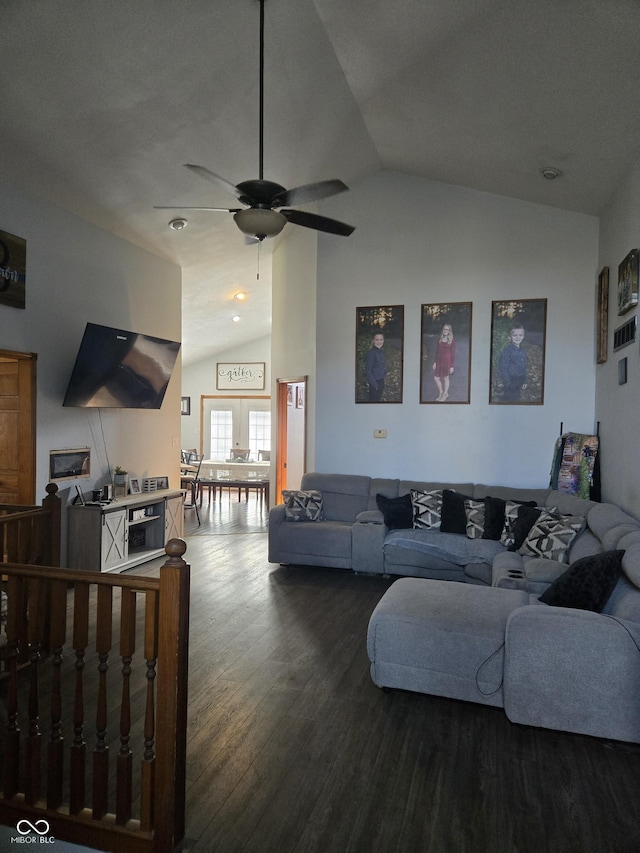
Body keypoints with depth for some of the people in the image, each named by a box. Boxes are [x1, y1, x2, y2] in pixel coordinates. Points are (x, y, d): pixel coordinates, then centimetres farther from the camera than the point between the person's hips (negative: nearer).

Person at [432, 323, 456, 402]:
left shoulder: (452, 341, -5)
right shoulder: (439, 339, 8)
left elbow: (453, 354, -5)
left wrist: (452, 366, -8)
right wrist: (435, 362, 11)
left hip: (447, 361, -5)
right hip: (439, 361, 5)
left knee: (445, 378, 6)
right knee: (436, 378, 4)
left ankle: (445, 394, 23)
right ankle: (440, 393, 26)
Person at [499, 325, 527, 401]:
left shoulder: (522, 351, 10)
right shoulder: (507, 350, -12)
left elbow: (524, 367, 17)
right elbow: (503, 367, -14)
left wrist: (525, 381, 13)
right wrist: (507, 383, -17)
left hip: (520, 381, 7)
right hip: (511, 381, -7)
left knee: (516, 399, 13)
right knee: (510, 401, -4)